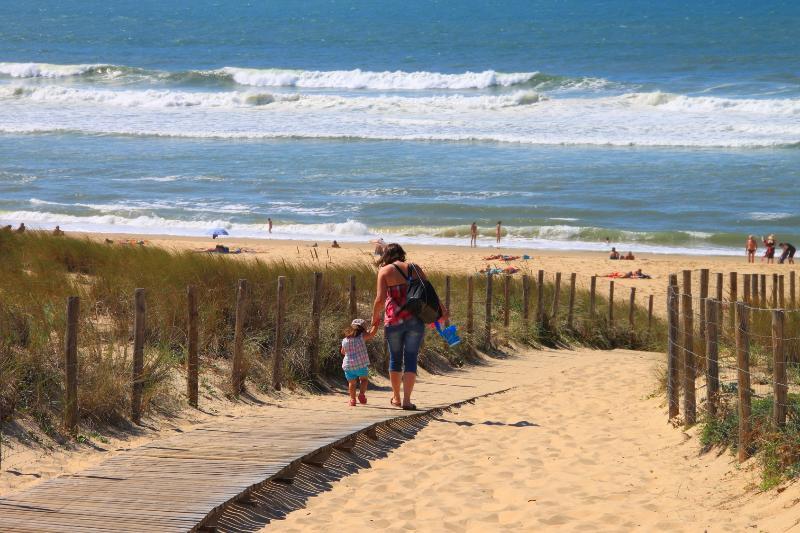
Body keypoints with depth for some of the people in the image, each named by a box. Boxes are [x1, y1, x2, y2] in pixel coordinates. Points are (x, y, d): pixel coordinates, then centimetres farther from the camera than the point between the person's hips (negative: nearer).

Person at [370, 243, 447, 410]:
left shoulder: (385, 271, 0)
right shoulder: (415, 268, 8)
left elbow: (380, 299, -7)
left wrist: (375, 317, 8)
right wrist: (441, 308, 13)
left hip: (394, 321, -1)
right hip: (415, 320, 1)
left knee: (395, 358, 15)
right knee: (411, 359, 3)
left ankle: (396, 398, 24)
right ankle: (407, 399, -6)